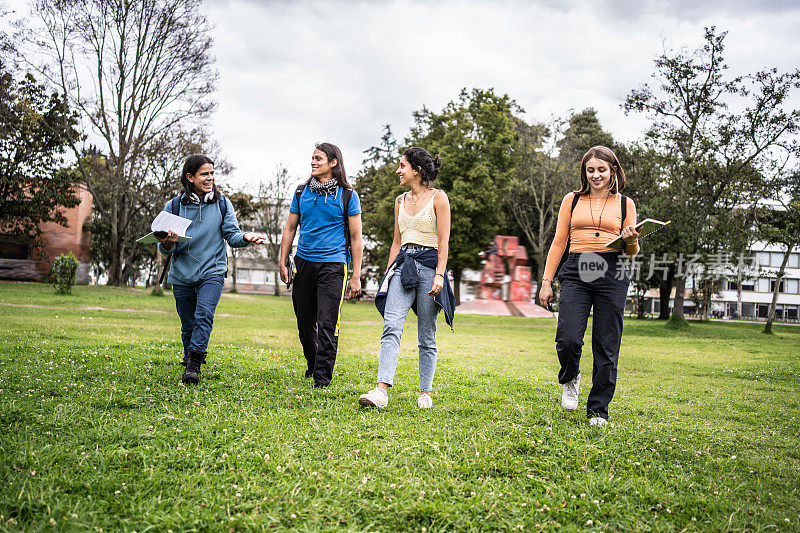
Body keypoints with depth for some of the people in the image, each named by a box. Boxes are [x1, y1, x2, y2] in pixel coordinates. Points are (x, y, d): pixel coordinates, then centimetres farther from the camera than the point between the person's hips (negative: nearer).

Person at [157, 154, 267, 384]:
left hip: (212, 272, -1)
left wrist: (246, 237, -21)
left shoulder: (222, 204, 2)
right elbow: (166, 249, 3)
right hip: (182, 275, 1)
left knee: (204, 315, -21)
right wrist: (167, 243, -21)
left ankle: (193, 364, -20)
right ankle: (189, 364, 28)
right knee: (188, 325, 9)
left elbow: (232, 235, 1)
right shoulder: (174, 206, 1)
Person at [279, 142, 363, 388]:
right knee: (305, 322, 10)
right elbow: (290, 229, 16)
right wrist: (283, 263, 8)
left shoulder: (347, 195, 0)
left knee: (327, 324, -10)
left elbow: (356, 237, 0)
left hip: (332, 264, -4)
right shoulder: (302, 193, 11)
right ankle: (312, 364, 30)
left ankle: (323, 375, -3)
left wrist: (356, 276, -4)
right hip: (303, 263, 4)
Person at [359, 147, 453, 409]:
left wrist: (439, 275, -15)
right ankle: (381, 390, -23)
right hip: (403, 266, 5)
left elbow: (443, 243, -6)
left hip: (429, 264, -4)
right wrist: (388, 274, 14)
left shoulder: (438, 198, -1)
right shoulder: (400, 200, 17)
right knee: (391, 327, -14)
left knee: (426, 336, 1)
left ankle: (425, 393, 12)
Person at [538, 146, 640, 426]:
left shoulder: (624, 204, 12)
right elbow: (559, 243, 13)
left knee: (607, 346, -1)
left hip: (611, 275, 0)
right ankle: (570, 379, 19)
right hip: (576, 273, 0)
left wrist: (632, 240, -9)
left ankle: (598, 410, 13)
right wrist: (546, 281, 7)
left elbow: (632, 252, 15)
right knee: (568, 339, -15)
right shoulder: (572, 200, 13)